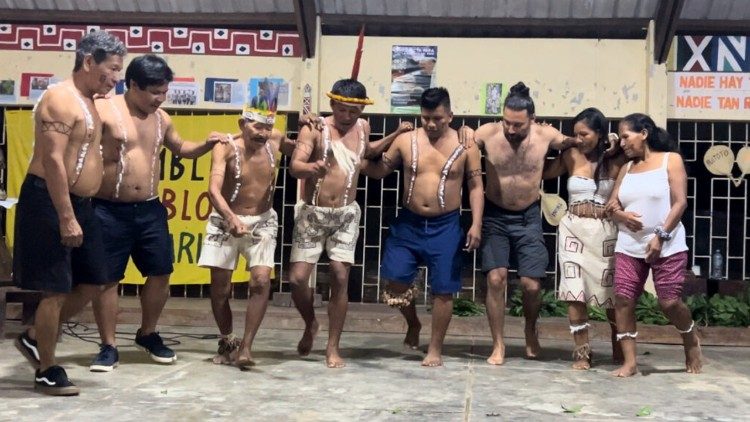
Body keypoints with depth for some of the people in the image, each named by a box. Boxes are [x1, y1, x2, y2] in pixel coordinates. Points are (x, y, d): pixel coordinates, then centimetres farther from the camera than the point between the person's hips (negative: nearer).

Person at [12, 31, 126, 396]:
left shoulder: (86, 102, 15)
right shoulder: (61, 99, -16)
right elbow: (52, 161, -23)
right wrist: (65, 217, -26)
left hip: (79, 203, 10)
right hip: (50, 203, -10)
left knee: (92, 283, 14)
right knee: (57, 290, -3)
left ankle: (34, 338, 29)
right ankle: (47, 371, 11)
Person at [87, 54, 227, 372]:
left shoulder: (161, 119, 10)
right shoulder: (104, 110, -9)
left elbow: (180, 148, 27)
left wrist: (207, 144, 9)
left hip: (150, 210, 6)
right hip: (110, 210, -5)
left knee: (160, 272, 9)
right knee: (106, 278, 1)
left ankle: (147, 335, 29)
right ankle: (108, 347, 13)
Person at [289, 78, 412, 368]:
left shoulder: (362, 127, 5)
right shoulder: (314, 129, -11)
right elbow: (294, 166, -24)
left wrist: (395, 135, 18)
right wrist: (311, 167, -46)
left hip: (346, 215, 3)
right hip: (312, 214, -2)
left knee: (340, 278, -5)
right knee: (298, 278, -6)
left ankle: (333, 347, 7)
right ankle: (310, 325, 25)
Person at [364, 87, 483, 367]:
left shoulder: (465, 146, -4)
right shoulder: (406, 140, 0)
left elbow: (475, 186, 0)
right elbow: (380, 170, 9)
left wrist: (476, 225, -10)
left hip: (446, 227, -1)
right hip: (408, 223, 2)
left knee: (443, 290, 3)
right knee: (395, 282, 0)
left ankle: (435, 348, 19)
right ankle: (413, 324, 31)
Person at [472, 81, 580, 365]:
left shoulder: (546, 135, -11)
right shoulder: (487, 133, -16)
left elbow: (575, 143, 9)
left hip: (528, 218, 1)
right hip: (495, 216, -1)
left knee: (530, 284, -2)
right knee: (496, 279, -11)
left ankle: (530, 331, 30)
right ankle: (498, 345, 5)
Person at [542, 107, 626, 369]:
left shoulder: (617, 161, -2)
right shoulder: (571, 156, 3)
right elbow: (540, 172, 10)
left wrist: (617, 150, -12)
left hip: (605, 231, -1)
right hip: (573, 229, 1)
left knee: (612, 291, 8)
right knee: (574, 291, -4)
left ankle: (620, 348, 28)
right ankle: (582, 351, 5)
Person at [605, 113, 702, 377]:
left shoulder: (671, 159, 0)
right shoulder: (627, 168, 14)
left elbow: (680, 202, -7)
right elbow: (612, 204, 12)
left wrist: (660, 236, -16)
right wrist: (621, 214, -13)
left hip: (668, 245, -4)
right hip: (628, 246, 5)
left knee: (670, 302, -6)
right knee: (623, 300, -6)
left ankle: (691, 342, 24)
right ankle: (630, 362, 1)